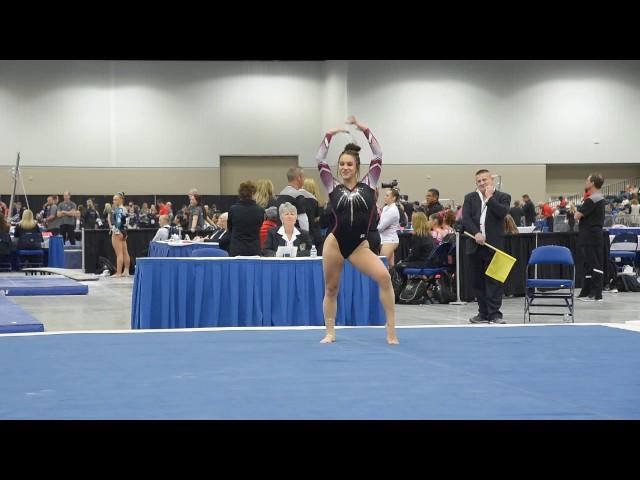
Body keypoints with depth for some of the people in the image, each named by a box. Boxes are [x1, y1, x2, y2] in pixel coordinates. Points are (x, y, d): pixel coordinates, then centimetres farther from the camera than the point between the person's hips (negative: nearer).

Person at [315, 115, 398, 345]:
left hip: (359, 246, -1)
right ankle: (330, 332, 22)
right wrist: (329, 135, 2)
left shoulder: (368, 184, 5)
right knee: (331, 288, 7)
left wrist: (365, 130, 2)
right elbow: (319, 160, 1)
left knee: (384, 276, -20)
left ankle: (391, 330, -14)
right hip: (335, 243, 1)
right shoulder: (333, 187, 5)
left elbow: (378, 157, 2)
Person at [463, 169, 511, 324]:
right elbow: (465, 219, -1)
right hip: (476, 245, 4)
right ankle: (483, 313, 16)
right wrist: (476, 233, -14)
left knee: (494, 280, -6)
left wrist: (489, 197, -9)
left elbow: (502, 212, -15)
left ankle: (494, 314, -5)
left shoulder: (502, 197, 4)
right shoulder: (470, 198, 12)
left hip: (494, 245, -4)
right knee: (478, 281, 8)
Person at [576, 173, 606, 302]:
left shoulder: (592, 200, -17)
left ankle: (596, 294, -6)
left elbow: (578, 215, -19)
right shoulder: (600, 198, 15)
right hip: (595, 233, 10)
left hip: (590, 237, -10)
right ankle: (586, 292, 18)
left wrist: (577, 210, 1)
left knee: (594, 264, -8)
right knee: (589, 264, 13)